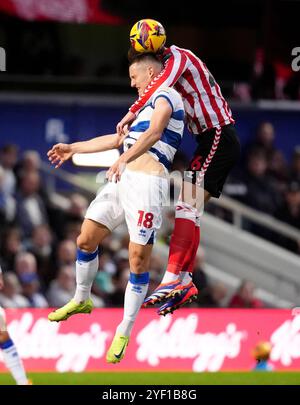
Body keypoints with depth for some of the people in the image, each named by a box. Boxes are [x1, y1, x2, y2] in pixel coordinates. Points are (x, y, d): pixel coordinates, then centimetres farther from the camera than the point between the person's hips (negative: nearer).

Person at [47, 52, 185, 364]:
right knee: (86, 241, 12)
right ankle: (81, 300, 32)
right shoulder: (149, 104, 29)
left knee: (138, 260, -10)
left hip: (147, 183, -10)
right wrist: (73, 149, 41)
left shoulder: (166, 95, -1)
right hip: (123, 179, 10)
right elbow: (118, 139, 39)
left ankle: (124, 332, -3)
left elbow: (153, 133, -21)